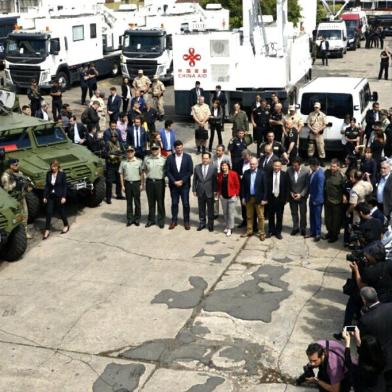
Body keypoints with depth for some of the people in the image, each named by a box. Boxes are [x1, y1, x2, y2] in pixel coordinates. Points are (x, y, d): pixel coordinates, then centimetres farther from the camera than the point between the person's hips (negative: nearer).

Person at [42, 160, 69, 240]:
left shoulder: (62, 174, -9)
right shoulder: (48, 174, 2)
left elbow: (64, 186, -8)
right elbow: (47, 185, 6)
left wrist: (64, 197, -14)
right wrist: (45, 196, 3)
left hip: (59, 196, -3)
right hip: (50, 196, 3)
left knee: (61, 211, 10)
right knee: (49, 212, 0)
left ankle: (66, 225, 33)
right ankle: (47, 230, 4)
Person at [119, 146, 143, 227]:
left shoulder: (139, 161, -1)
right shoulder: (123, 162, 3)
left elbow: (141, 174, 1)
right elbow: (121, 174, 7)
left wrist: (141, 184, -3)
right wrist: (122, 185, 2)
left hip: (136, 183, -1)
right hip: (127, 183, 1)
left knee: (137, 202, 5)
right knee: (129, 202, 8)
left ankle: (137, 218, 15)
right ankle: (129, 219, 16)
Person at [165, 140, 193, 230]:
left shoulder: (188, 157, -2)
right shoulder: (170, 158, 0)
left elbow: (190, 171, -5)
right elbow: (167, 171, -2)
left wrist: (182, 181, -11)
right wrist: (174, 182, -11)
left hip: (185, 185, -1)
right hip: (173, 185, 1)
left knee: (186, 204, 1)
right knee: (174, 203, 7)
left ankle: (186, 222, 11)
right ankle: (174, 221, 17)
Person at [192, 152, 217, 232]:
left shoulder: (213, 168, -6)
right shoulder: (197, 167, 1)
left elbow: (215, 180, -4)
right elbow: (194, 179, 4)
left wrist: (215, 190, -7)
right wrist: (194, 190, 1)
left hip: (209, 192, -2)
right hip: (200, 192, 2)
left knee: (210, 210, 8)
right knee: (201, 209, 11)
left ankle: (210, 225, 19)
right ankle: (202, 223, 24)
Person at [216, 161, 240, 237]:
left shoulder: (233, 174, -11)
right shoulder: (220, 175, 4)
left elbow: (237, 185, -6)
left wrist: (236, 194, -8)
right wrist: (219, 193, 7)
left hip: (231, 196, -5)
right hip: (223, 196, 5)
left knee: (231, 213, -2)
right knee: (225, 213, 14)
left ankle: (230, 228, 4)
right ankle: (226, 226, 27)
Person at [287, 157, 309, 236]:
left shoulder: (306, 171, -17)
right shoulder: (289, 170, -11)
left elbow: (307, 185, -10)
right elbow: (287, 183, 1)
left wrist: (301, 194, -15)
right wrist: (290, 192, -7)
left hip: (302, 196, -2)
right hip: (292, 196, 2)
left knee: (303, 213, 10)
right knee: (294, 213, 11)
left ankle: (303, 228, 25)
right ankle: (295, 228, 26)